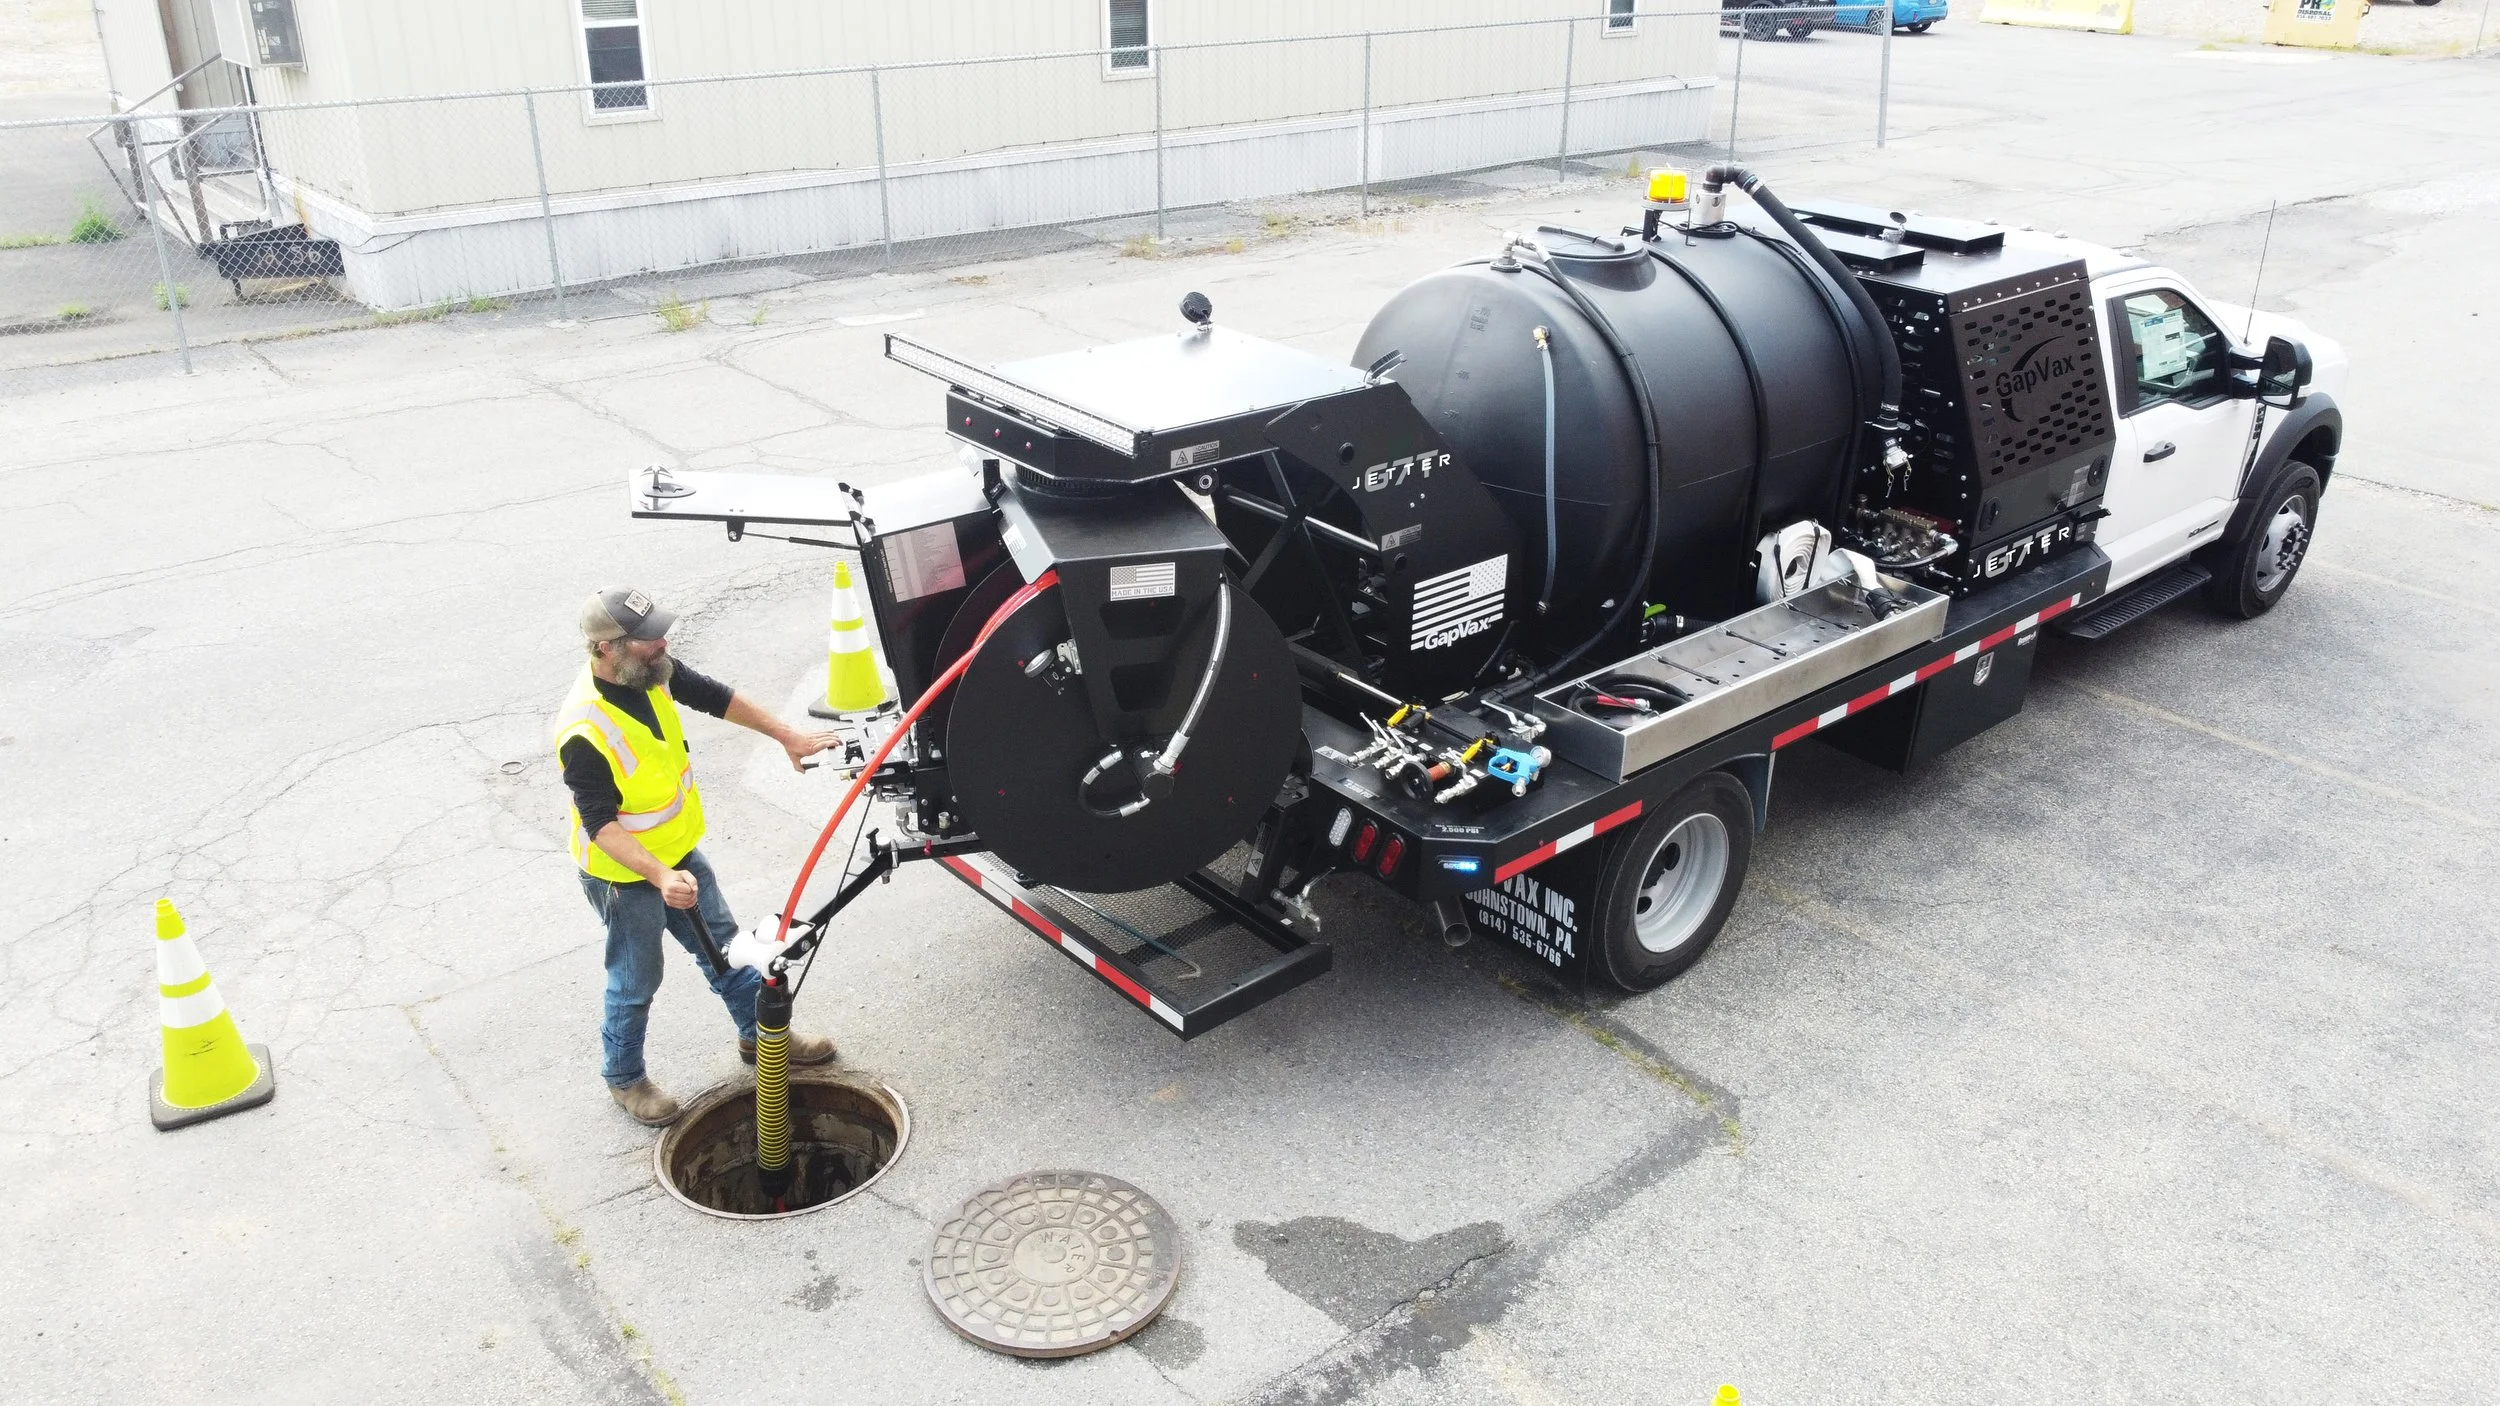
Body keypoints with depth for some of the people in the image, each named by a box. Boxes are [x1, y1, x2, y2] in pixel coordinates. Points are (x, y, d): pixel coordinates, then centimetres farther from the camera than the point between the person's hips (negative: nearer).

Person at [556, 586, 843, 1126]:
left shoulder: (654, 671, -12)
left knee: (724, 946, 20)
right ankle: (623, 1078, 35)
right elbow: (601, 824, -31)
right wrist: (659, 877, -40)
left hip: (677, 850, 7)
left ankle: (762, 1035, 40)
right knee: (636, 982, 11)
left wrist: (787, 735, 4)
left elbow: (717, 697, 3)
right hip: (624, 875, -7)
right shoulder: (583, 732, -34)